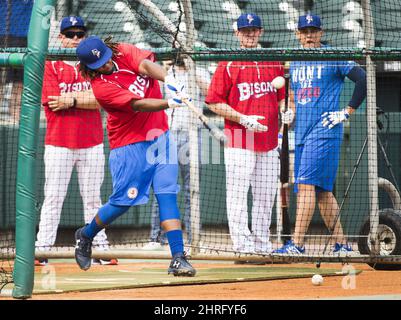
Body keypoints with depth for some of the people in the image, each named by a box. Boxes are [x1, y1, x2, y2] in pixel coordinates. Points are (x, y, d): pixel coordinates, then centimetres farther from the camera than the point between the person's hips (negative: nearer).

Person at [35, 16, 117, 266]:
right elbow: (51, 102, -11)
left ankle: (100, 249, 8)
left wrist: (71, 99, -14)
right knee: (53, 198, -4)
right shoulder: (50, 65, 2)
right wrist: (86, 97, -10)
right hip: (59, 144, -2)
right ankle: (42, 249, -5)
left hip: (91, 143, 2)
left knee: (93, 199, 7)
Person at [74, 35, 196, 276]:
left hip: (160, 136, 4)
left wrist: (168, 79, -43)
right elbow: (138, 105, -29)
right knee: (124, 202, 1)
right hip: (130, 145, -4)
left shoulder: (125, 52, -2)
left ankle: (179, 258, -10)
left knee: (168, 196, -6)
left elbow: (147, 65, -22)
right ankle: (85, 236, 28)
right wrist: (170, 102, -45)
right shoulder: (101, 86, -18)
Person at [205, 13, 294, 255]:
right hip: (239, 142, -5)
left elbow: (282, 96, 21)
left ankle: (262, 246, 19)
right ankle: (243, 247, -8)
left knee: (266, 197, 10)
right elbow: (214, 102, -4)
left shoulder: (275, 63, 13)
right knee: (238, 195, -8)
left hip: (269, 143, 5)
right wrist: (243, 119, -15)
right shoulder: (228, 65, -1)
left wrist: (286, 111, -2)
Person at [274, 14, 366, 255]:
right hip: (302, 134, 7)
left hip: (325, 132, -7)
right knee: (322, 191, 7)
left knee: (306, 184, -17)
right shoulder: (295, 63, 17)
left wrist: (348, 111, -10)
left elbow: (364, 79, -10)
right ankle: (341, 244, 12)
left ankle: (297, 244, -21)